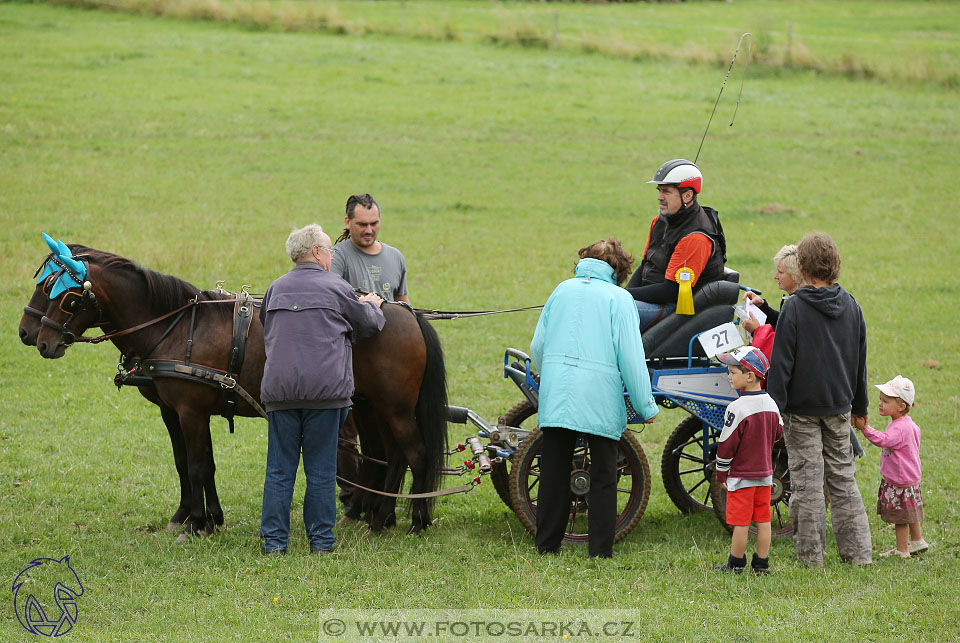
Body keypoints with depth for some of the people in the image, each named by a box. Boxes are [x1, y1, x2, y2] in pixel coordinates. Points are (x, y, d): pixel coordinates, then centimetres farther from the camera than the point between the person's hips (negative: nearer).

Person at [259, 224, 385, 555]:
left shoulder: (275, 289, 12)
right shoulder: (336, 288, 0)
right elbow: (369, 324, 10)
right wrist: (371, 305, 33)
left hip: (279, 388, 3)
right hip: (325, 388, -3)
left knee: (279, 469, 6)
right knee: (321, 469, 4)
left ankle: (273, 540, 5)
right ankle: (321, 539, 7)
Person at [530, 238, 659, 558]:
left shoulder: (563, 290, 13)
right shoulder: (619, 298, -1)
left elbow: (537, 345, 15)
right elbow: (631, 356, -7)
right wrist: (646, 406, -2)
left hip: (555, 393, 4)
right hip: (599, 397, -4)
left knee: (554, 471, 10)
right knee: (603, 475, 5)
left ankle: (547, 544, 14)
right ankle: (601, 548, 6)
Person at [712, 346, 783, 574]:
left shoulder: (737, 408, -19)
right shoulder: (771, 405, 2)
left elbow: (726, 444, -15)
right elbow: (778, 433, 15)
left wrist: (721, 474, -5)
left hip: (742, 476, -7)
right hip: (765, 474, 7)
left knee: (740, 522, 0)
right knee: (763, 520, 10)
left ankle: (736, 563, 8)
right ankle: (761, 563, 14)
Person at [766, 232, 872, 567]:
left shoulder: (794, 307, -13)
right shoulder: (851, 306, 4)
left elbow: (781, 362, -14)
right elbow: (861, 360, 13)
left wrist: (774, 408, -11)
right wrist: (860, 406, 23)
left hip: (802, 407, -5)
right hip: (839, 407, 5)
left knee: (807, 480, 0)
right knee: (843, 477, 12)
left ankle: (811, 554, 4)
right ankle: (858, 551, 11)